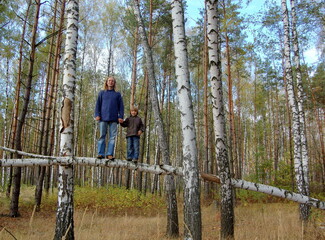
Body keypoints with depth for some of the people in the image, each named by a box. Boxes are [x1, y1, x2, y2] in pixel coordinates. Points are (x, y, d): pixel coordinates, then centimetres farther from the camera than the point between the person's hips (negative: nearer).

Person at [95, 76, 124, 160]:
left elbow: (121, 106, 11)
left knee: (113, 136, -4)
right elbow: (98, 104, 10)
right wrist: (97, 115, -4)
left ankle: (109, 154, -2)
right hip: (103, 118, 0)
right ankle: (101, 153, 1)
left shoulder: (117, 94, 15)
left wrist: (121, 116, -2)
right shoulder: (102, 93, 15)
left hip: (113, 118, 1)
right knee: (102, 136, -1)